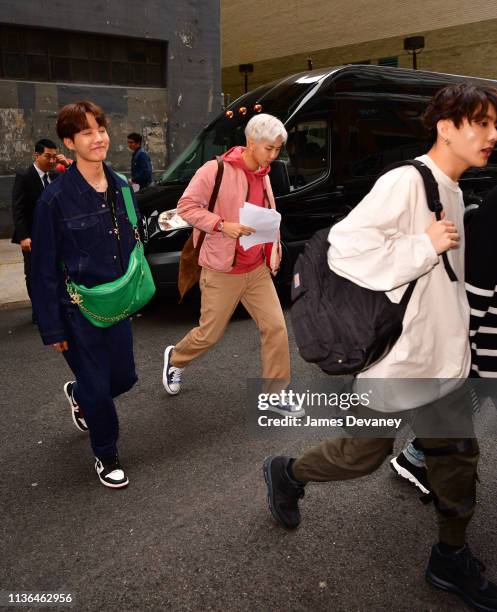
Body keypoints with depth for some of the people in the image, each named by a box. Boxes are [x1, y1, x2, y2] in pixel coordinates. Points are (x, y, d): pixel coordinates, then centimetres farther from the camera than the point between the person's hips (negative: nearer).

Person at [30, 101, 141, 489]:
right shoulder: (55, 199, -16)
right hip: (78, 310, -6)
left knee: (124, 377, 16)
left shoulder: (120, 187, 1)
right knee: (98, 388, 4)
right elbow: (44, 268, -12)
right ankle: (106, 457, 30)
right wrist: (52, 328, -10)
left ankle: (78, 394, 50)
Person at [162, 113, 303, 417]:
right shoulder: (217, 170, -14)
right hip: (222, 272, -6)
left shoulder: (263, 174, 10)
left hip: (257, 270, 6)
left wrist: (275, 248, 9)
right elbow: (186, 206, -14)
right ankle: (175, 358, 38)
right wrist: (223, 226, -24)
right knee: (210, 334, 6)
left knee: (276, 328, -1)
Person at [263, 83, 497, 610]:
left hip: (444, 357, 9)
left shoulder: (453, 192, 12)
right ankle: (286, 474, 35)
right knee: (363, 454, 8)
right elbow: (344, 249, -27)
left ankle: (451, 559, 33)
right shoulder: (405, 182, -18)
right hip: (396, 353, -8)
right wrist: (425, 246, -23)